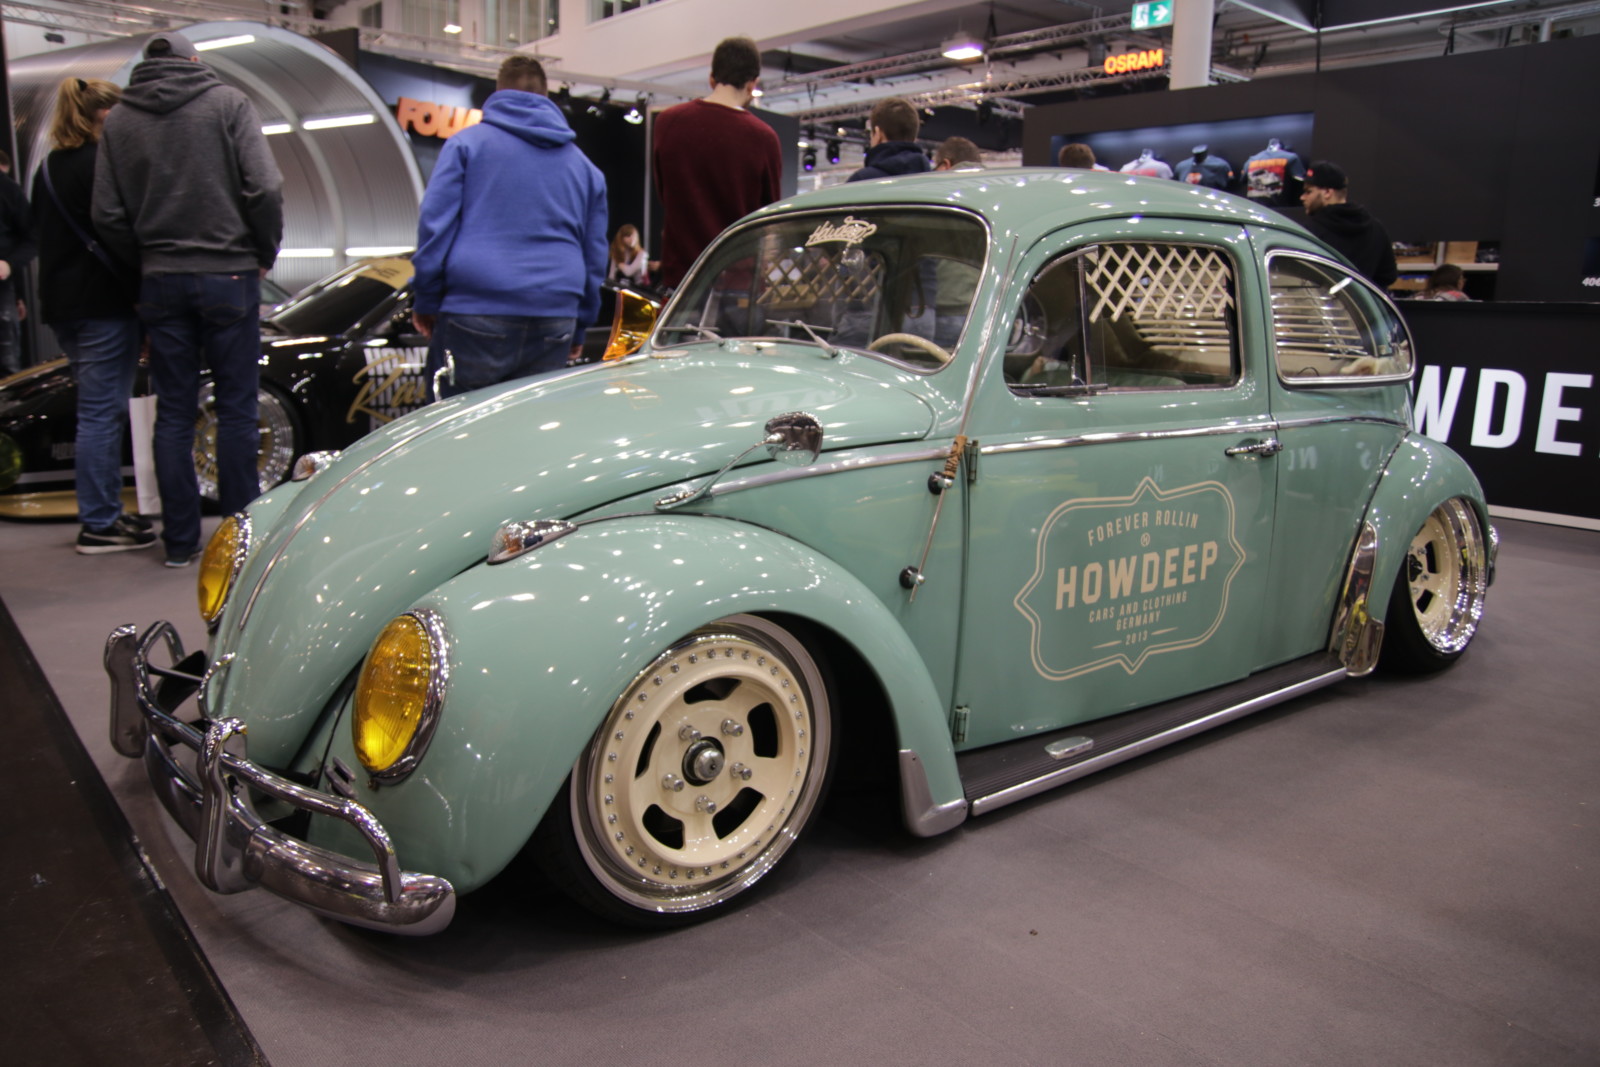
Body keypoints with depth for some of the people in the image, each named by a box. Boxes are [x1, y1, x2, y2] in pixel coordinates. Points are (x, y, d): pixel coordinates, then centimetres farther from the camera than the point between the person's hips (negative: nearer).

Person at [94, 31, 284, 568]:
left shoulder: (118, 119, 8)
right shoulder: (227, 102, -1)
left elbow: (107, 214, 3)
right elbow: (264, 188, -11)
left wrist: (145, 263, 15)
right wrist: (264, 254, 2)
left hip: (160, 282, 3)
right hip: (228, 276, -3)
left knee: (173, 412, 7)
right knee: (236, 408, 3)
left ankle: (180, 540, 10)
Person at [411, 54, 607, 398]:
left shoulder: (467, 142, 7)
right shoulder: (581, 163, 19)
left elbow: (435, 224, 0)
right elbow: (595, 254, 20)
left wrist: (426, 301, 5)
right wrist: (579, 328, 24)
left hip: (476, 318, -3)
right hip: (554, 323, 4)